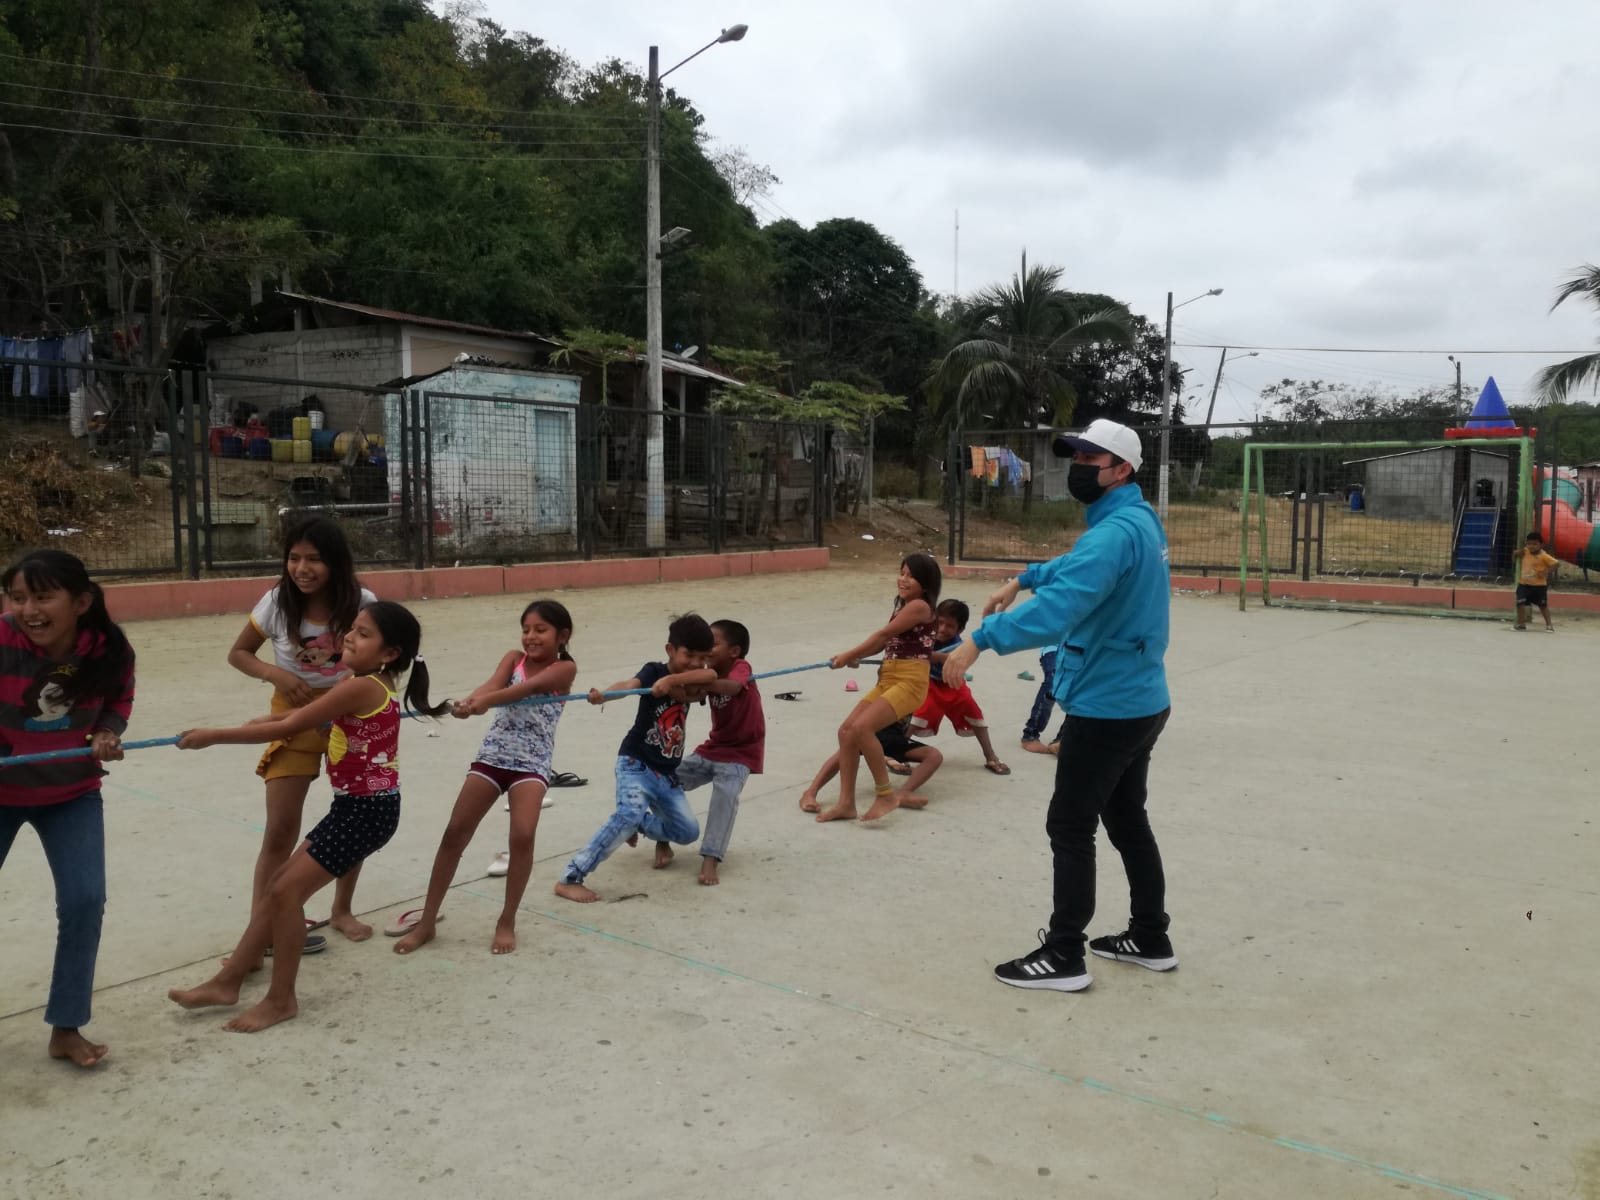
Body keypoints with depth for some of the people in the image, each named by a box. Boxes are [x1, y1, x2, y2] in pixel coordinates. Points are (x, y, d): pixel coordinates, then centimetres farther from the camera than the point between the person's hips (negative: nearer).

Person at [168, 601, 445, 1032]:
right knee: (278, 885, 12)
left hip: (368, 811, -10)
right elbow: (306, 713, 22)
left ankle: (281, 999, 9)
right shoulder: (367, 683, 9)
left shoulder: (360, 687, -22)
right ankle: (228, 981, 23)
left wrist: (213, 736, -14)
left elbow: (287, 728, -20)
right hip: (354, 807, 10)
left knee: (286, 891, -6)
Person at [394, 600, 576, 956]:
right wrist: (470, 702, -38)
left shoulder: (564, 668, -4)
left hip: (532, 763, -3)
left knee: (523, 836, -20)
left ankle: (507, 922, 1)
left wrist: (486, 700, -41)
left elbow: (526, 687, -24)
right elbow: (492, 684, -15)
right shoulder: (514, 658, 6)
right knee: (454, 834, 3)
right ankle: (426, 922, 16)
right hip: (492, 756, 4)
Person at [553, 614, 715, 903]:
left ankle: (641, 825, 36)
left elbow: (711, 675, -22)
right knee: (630, 814, -30)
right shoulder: (655, 671, -11)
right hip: (636, 763, -6)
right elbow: (630, 684, -33)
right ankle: (569, 879, -25)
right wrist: (604, 694, -54)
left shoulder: (692, 683, 1)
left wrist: (673, 681, -37)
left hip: (667, 773, 6)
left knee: (688, 831, 5)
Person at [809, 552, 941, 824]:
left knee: (861, 728, -24)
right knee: (846, 731, 1)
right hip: (887, 680, 9)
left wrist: (849, 655, -3)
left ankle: (885, 793, -9)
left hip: (909, 682, -9)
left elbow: (883, 634, -11)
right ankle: (846, 803, 6)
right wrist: (854, 656, -2)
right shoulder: (903, 607, 18)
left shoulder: (919, 606, -11)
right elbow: (884, 642, 13)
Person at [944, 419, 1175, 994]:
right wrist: (1024, 578, 30)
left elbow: (1062, 603, -37)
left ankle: (1063, 957, 8)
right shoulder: (1138, 519, 11)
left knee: (1070, 829, 0)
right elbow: (1079, 566, 31)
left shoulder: (1116, 531, -22)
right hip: (1140, 702, 10)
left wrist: (981, 639, -38)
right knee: (1127, 821, 19)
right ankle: (1150, 938, 30)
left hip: (1106, 708, -10)